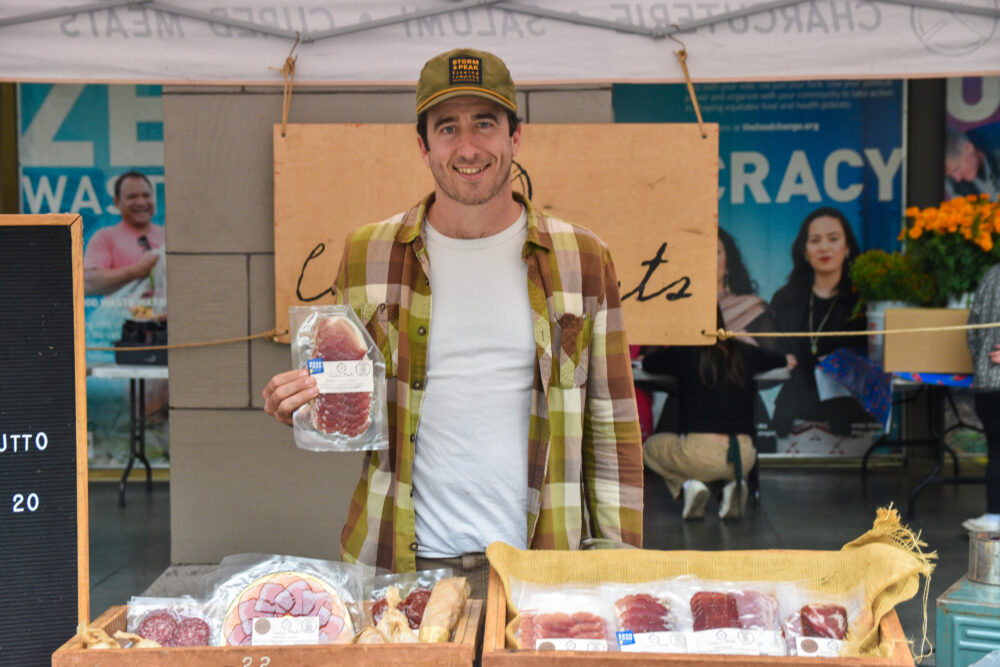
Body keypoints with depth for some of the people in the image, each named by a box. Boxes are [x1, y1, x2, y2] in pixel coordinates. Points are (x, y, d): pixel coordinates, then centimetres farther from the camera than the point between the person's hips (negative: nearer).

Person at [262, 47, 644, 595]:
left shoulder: (581, 260, 3)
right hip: (398, 562, 1)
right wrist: (305, 405, -8)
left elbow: (613, 426, 6)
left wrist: (617, 562, 0)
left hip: (537, 566, 0)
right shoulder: (368, 256, 5)